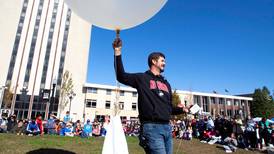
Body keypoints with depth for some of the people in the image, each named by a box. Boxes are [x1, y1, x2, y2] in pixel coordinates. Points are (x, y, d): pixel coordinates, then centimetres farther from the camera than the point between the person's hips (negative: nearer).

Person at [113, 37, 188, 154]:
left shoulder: (166, 83, 23)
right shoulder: (142, 78, 5)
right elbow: (121, 76, -3)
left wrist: (181, 109, 8)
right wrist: (117, 53, -10)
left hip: (167, 128, 7)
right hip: (151, 127, -7)